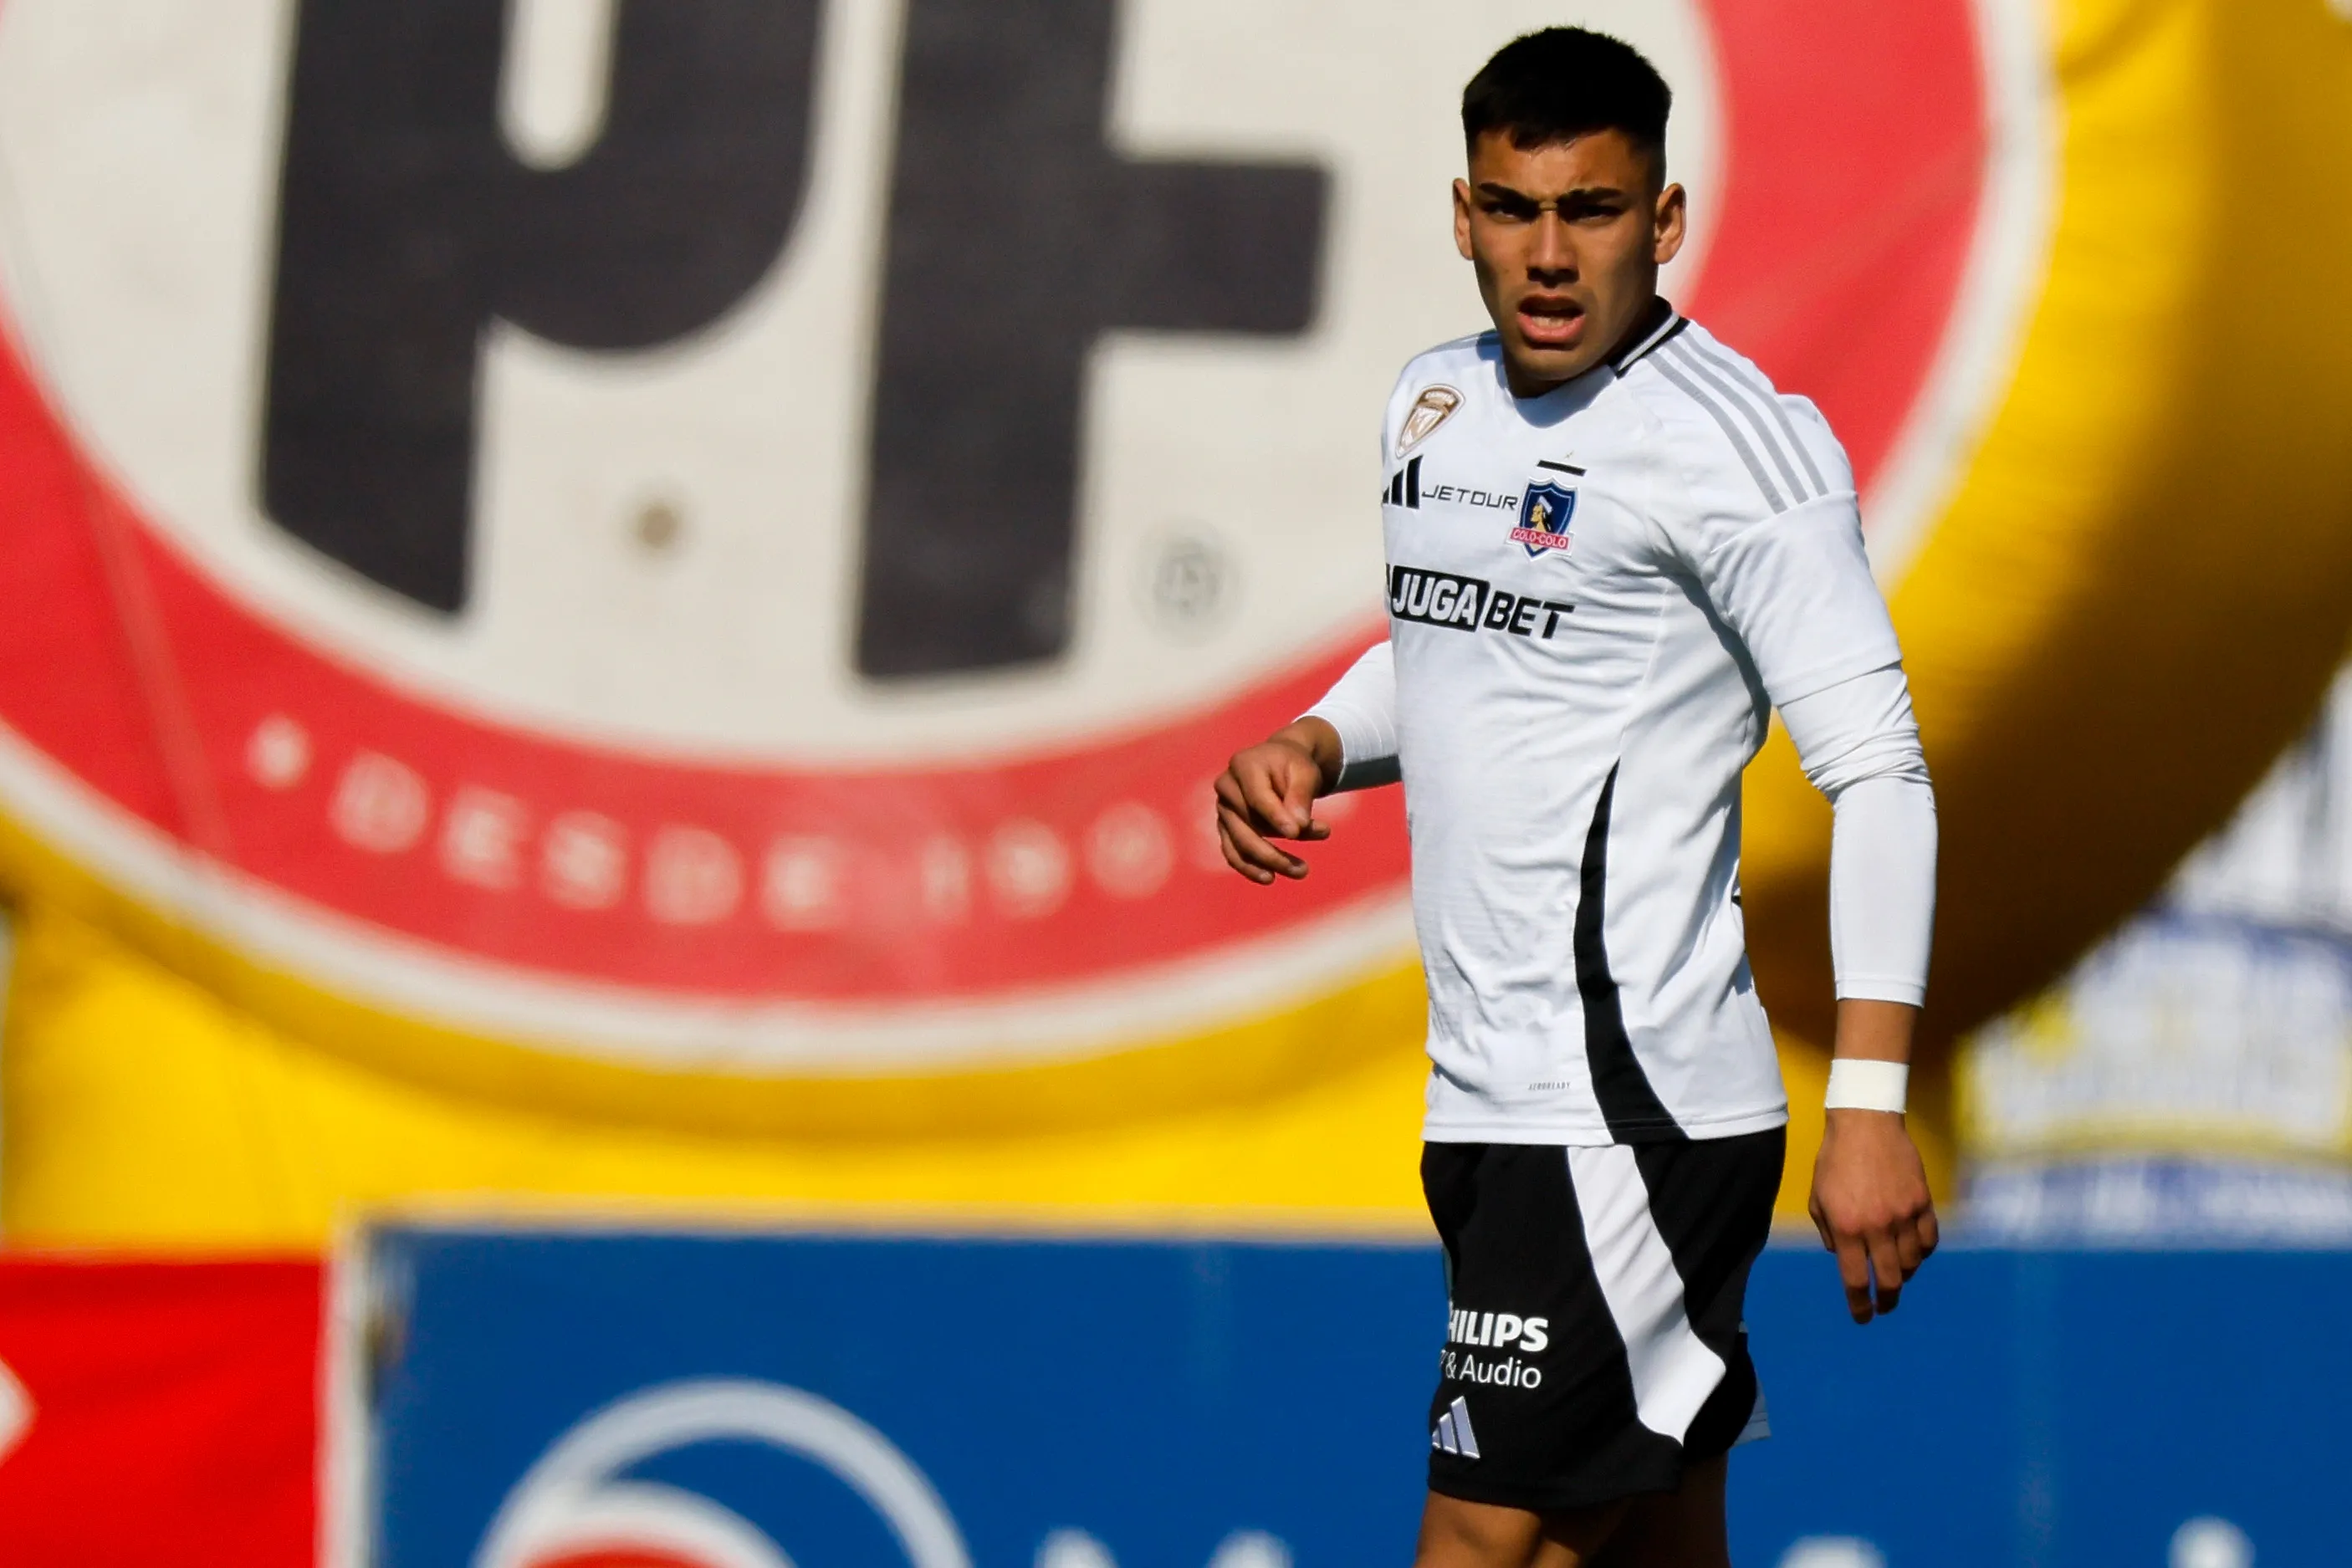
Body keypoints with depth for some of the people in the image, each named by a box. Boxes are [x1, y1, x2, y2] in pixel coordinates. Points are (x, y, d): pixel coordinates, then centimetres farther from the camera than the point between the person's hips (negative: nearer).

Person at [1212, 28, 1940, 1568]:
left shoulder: (1734, 441, -11)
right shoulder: (1435, 404, 13)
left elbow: (1877, 772, -14)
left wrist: (1872, 1103, -21)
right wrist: (1315, 744, 9)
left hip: (1631, 1111, -8)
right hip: (1487, 1096, 8)